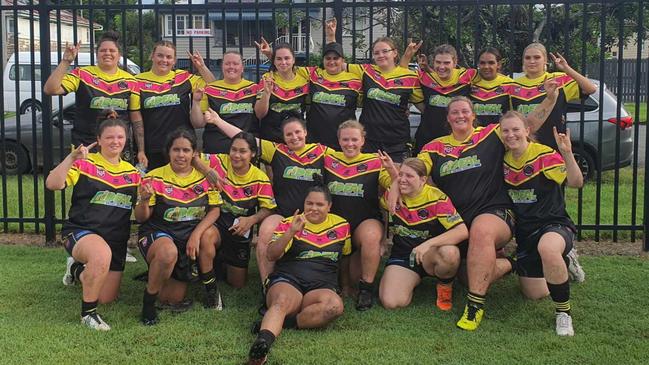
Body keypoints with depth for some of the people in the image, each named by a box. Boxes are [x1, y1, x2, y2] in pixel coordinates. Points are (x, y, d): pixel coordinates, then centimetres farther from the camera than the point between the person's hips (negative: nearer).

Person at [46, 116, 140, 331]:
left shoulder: (132, 173, 10)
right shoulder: (85, 163, -4)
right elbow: (52, 184, -18)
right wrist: (71, 158, -28)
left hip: (116, 240, 6)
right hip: (80, 232, -5)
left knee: (107, 299, 10)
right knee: (101, 254, -41)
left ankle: (78, 270, 42)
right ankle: (88, 313, -19)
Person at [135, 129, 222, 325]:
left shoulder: (204, 176, 0)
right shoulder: (155, 177, -7)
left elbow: (214, 210, -2)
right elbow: (141, 218, -6)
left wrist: (196, 234, -18)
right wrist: (144, 200, -28)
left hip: (191, 235, 2)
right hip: (158, 233, -2)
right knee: (169, 251, -37)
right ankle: (149, 299, -13)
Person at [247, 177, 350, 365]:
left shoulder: (342, 226, 15)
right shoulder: (289, 223, 9)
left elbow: (346, 252, 32)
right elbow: (271, 255, -3)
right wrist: (291, 232, -17)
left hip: (322, 285, 2)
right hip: (287, 280, -2)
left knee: (335, 305, -34)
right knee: (282, 301, -38)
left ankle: (273, 323, -31)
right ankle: (262, 343, -60)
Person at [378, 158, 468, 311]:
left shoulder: (437, 198, -14)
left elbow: (462, 231, -25)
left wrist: (428, 244, -31)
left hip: (430, 255, -2)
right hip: (401, 255, 2)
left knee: (450, 252, -38)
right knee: (391, 302, -24)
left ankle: (445, 286, -3)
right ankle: (410, 281, 12)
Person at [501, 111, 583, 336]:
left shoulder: (545, 155, -13)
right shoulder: (504, 160, 3)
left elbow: (576, 183, -25)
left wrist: (567, 153, -38)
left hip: (554, 224, -6)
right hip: (524, 231, 6)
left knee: (547, 248, -44)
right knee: (535, 295, 8)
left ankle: (563, 312, -23)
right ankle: (562, 263, 41)